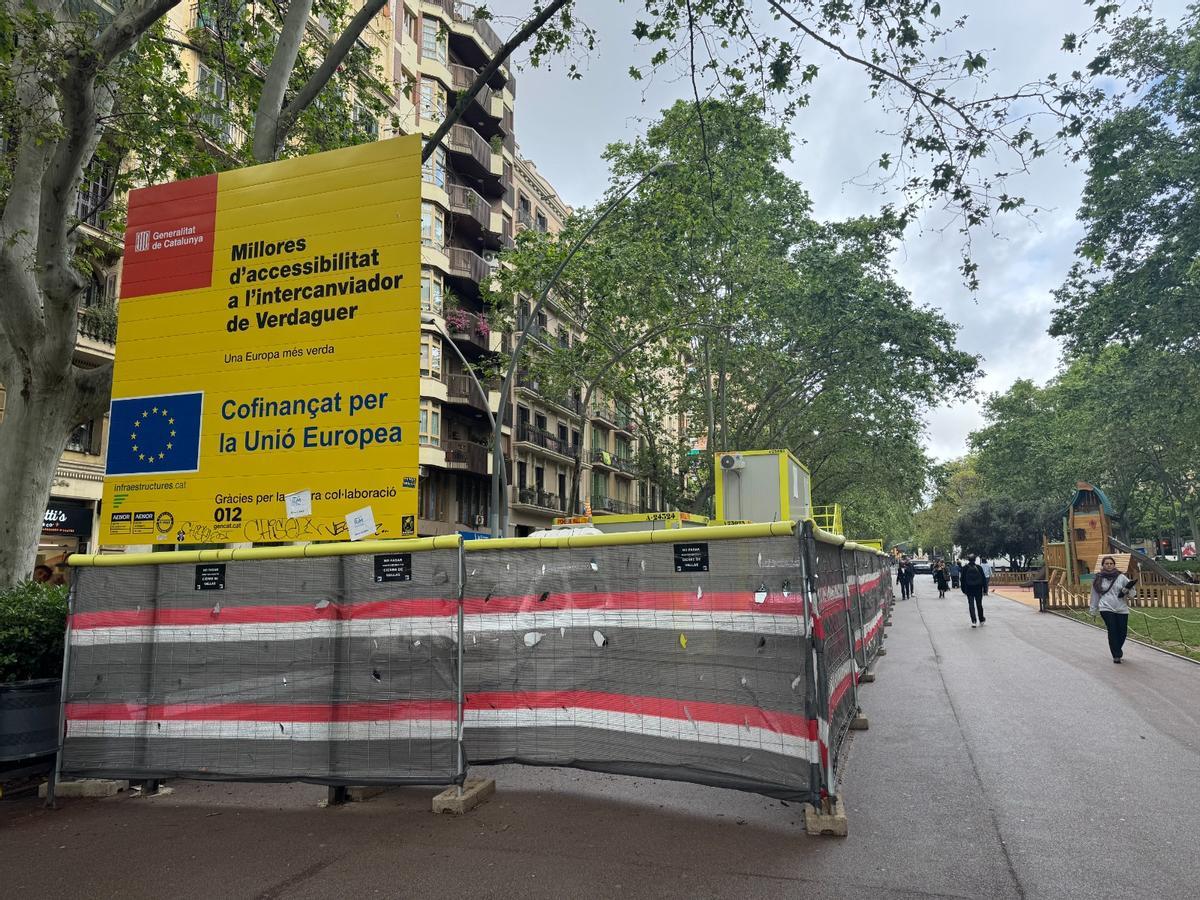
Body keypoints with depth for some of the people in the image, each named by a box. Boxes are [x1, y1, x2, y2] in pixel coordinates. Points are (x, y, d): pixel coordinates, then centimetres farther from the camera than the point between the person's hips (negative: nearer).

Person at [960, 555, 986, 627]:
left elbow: (963, 579, -2)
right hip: (978, 589, 1)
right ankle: (981, 620, 27)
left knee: (971, 605, 0)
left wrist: (963, 589, 5)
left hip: (969, 589, -1)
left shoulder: (965, 568, -4)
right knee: (979, 604, 14)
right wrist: (984, 588, 5)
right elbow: (983, 578, 0)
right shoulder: (979, 567, -3)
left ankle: (973, 621, -10)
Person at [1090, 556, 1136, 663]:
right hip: (1106, 609, -1)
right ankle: (1116, 655, -4)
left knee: (1123, 631, 3)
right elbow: (1095, 596, 15)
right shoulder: (1098, 579, 7)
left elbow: (1132, 593, 8)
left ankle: (1118, 650, 30)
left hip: (1121, 609, 1)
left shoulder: (1121, 577, 6)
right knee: (1112, 630, -12)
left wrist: (1126, 591, -15)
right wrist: (1093, 610, 16)